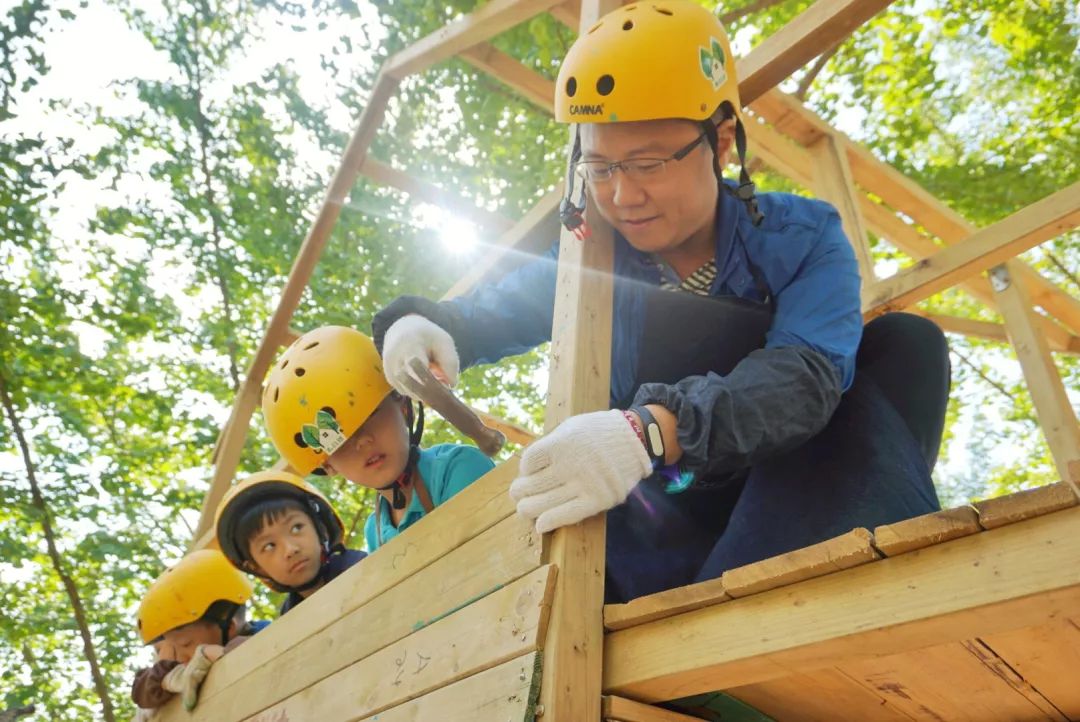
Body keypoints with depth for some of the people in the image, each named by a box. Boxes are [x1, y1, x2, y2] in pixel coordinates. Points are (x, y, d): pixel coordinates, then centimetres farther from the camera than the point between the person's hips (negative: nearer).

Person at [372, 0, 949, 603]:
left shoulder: (801, 239, -12)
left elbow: (806, 375, -32)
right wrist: (417, 324, -18)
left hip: (802, 514, -1)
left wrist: (653, 430, -52)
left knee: (903, 344, -23)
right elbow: (478, 315, 8)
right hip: (672, 525, 2)